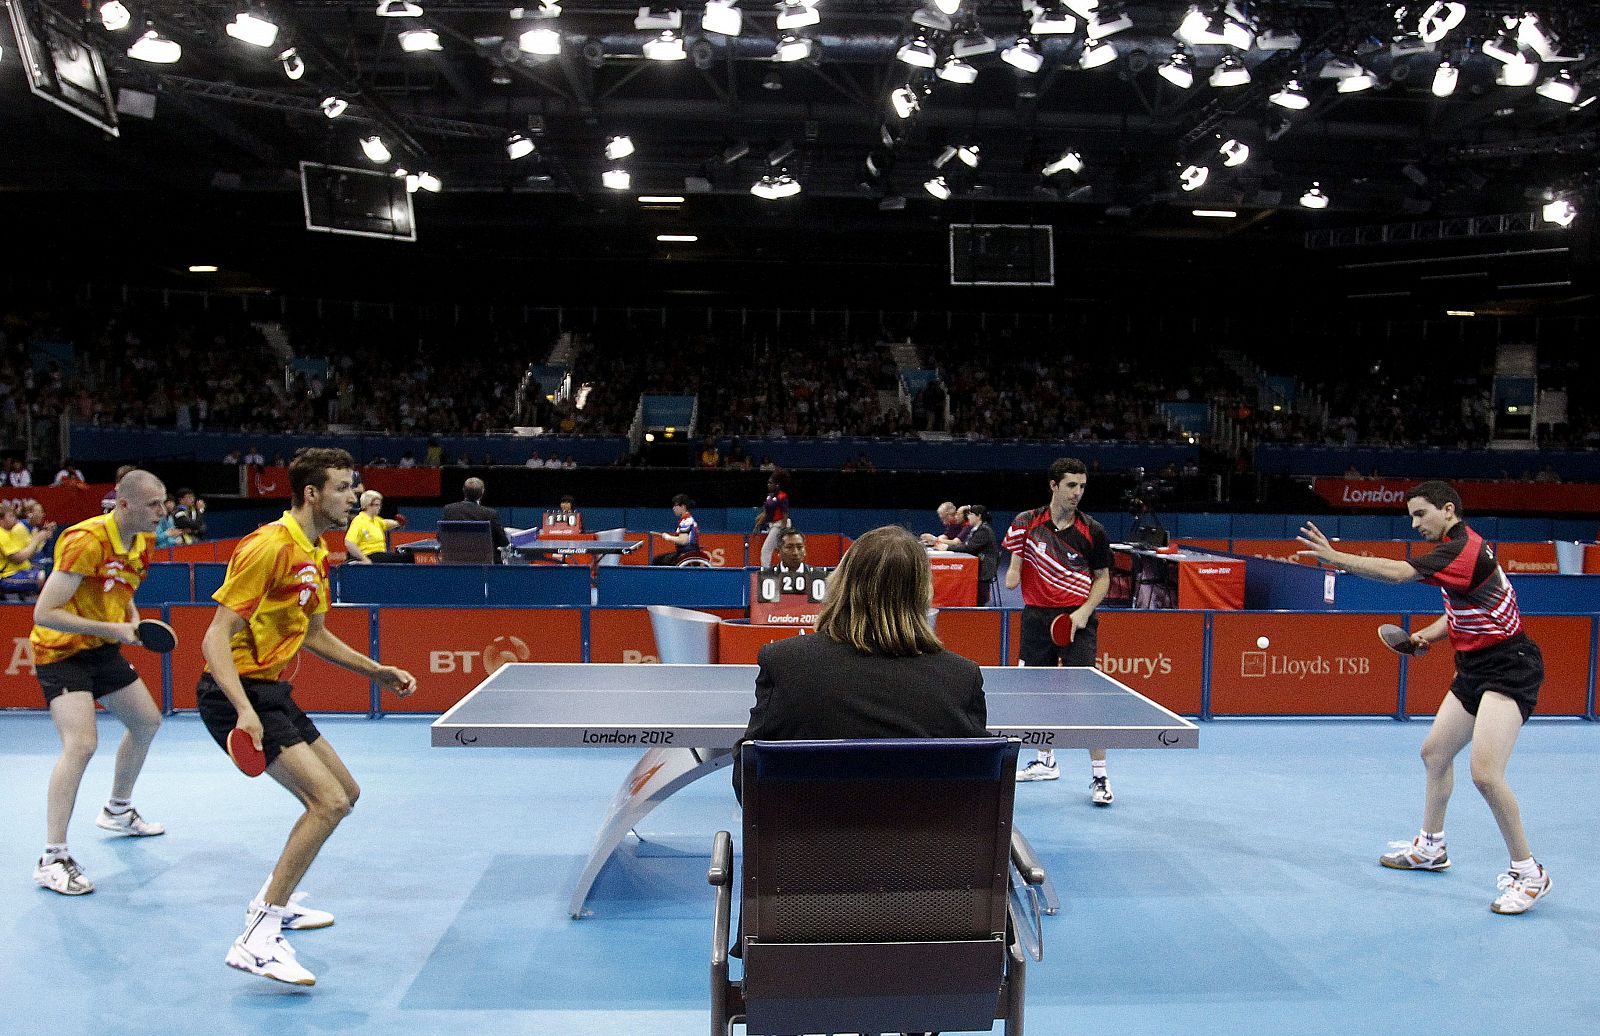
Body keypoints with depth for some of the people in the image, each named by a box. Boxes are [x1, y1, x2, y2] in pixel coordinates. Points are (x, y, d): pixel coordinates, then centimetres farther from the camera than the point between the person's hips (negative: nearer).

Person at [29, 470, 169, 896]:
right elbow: (44, 613, -27)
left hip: (103, 650, 9)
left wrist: (136, 624, -2)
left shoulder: (140, 543, 1)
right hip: (61, 652, -9)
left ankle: (117, 812, 41)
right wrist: (112, 629, -28)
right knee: (80, 744, -23)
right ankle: (52, 860, -16)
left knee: (146, 721, 19)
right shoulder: (86, 541, -26)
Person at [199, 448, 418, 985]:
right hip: (238, 693, -10)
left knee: (345, 793, 18)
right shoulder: (269, 546, -19)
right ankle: (257, 940, -16)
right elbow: (215, 639, -23)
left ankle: (275, 900, 32)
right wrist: (245, 711, -34)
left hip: (273, 691, 10)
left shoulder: (315, 555, 11)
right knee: (328, 802, -20)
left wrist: (379, 670, 19)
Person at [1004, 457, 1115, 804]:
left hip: (1076, 619, -3)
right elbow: (1015, 566, 14)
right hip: (1036, 616, 3)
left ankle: (1099, 776, -6)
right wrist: (1013, 572, -9)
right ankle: (1046, 761, 33)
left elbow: (1103, 578, 4)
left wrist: (1084, 612, -9)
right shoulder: (1027, 522, 1)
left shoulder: (1093, 531, -3)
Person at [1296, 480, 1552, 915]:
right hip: (1475, 666, 11)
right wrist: (1428, 635, 5)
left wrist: (1334, 557, -32)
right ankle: (1430, 847, 35)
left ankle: (1527, 873, -3)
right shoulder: (1457, 548, 11)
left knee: (1485, 774, -19)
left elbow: (1397, 572, -32)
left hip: (1508, 667, -11)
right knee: (1435, 751, 19)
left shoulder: (1464, 547, -21)